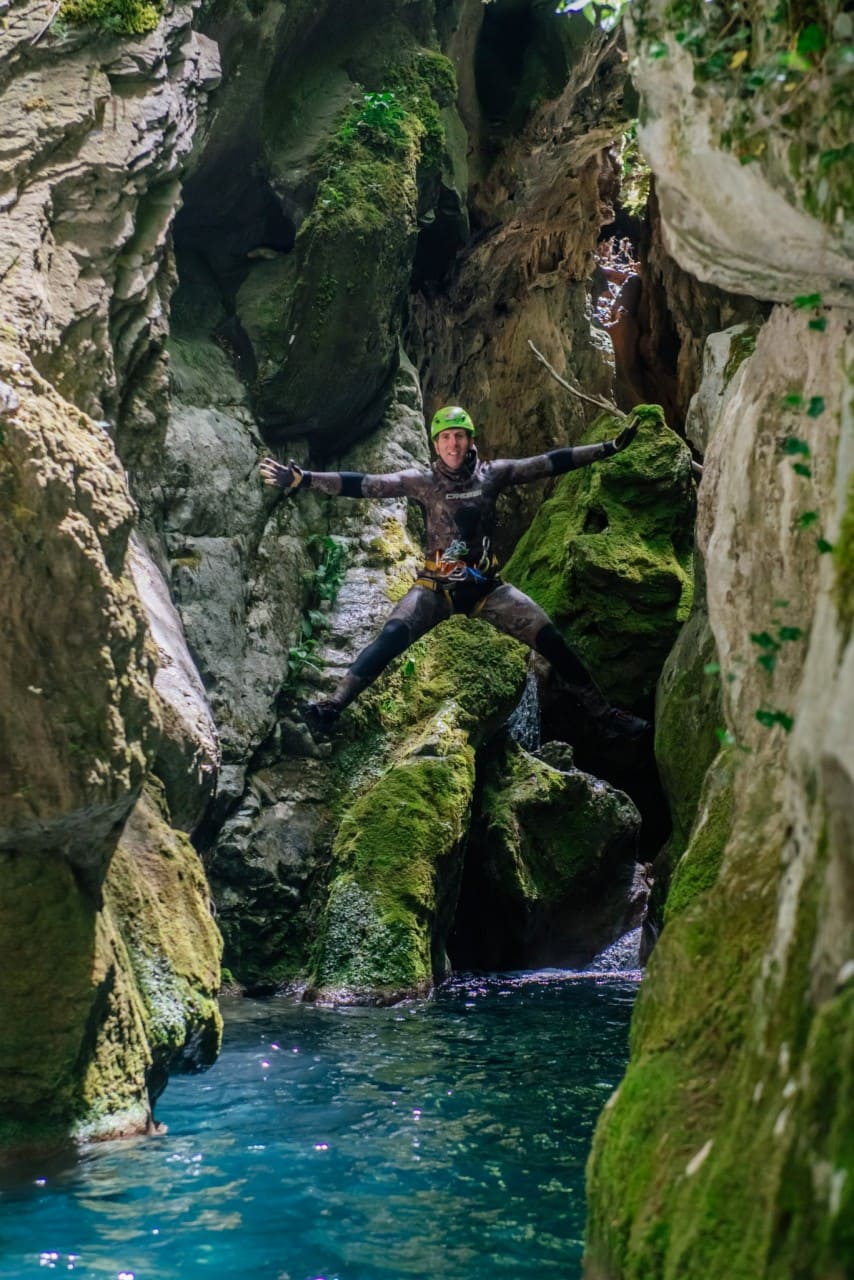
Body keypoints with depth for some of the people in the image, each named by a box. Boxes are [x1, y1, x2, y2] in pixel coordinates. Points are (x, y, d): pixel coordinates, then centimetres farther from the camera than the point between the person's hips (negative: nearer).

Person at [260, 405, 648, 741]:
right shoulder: (422, 482, -4)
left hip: (486, 586, 2)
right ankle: (334, 705, -34)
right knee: (391, 637, -27)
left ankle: (602, 715, 2)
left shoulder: (493, 474, 2)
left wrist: (611, 447, 1)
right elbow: (364, 485, -11)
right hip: (436, 587, -2)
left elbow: (550, 463, 2)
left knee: (552, 640, -8)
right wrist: (303, 479, -21)